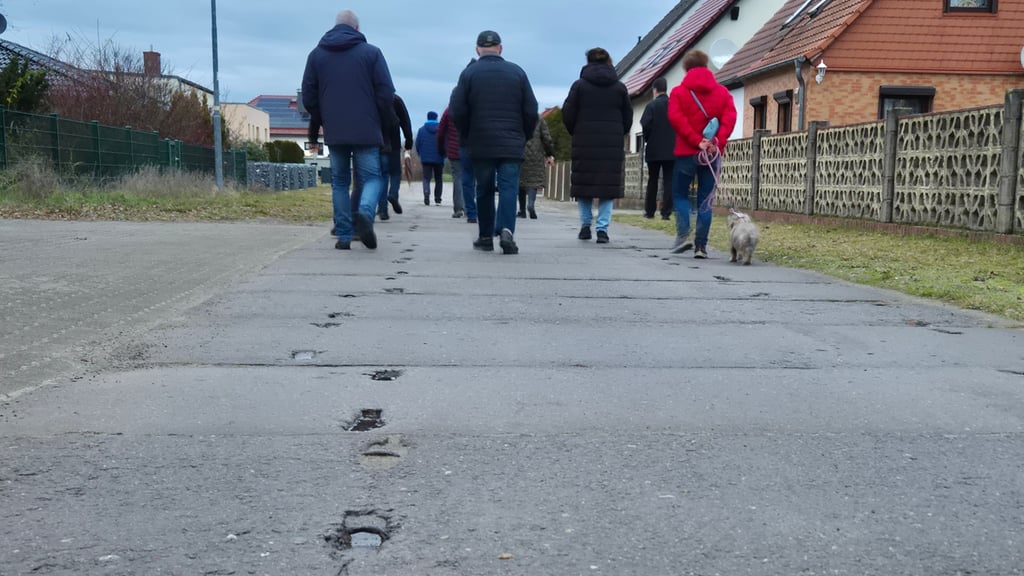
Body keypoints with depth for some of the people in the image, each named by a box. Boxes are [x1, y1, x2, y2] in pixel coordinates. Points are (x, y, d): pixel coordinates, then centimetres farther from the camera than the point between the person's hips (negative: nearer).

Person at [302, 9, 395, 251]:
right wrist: (385, 124, 9)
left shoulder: (316, 54, 9)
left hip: (334, 132, 3)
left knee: (339, 182, 11)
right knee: (372, 177, 5)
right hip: (366, 131, -2)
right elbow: (386, 94, -4)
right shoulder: (371, 52, 1)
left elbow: (308, 97, 7)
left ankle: (344, 235, 5)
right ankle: (365, 212, -24)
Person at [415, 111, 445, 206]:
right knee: (438, 179, 11)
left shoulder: (422, 129, 1)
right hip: (439, 159, 0)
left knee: (426, 178, 1)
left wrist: (421, 155, 15)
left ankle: (426, 193, -26)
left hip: (426, 159, 0)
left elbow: (417, 144, 0)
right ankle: (437, 199, 9)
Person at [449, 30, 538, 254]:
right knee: (509, 187, -3)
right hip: (512, 145, 0)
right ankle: (506, 229, -23)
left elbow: (457, 111, -3)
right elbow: (531, 111, 4)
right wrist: (523, 137, 16)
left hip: (481, 144, 0)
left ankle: (486, 236, 15)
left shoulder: (469, 73, 1)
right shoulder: (517, 72, 5)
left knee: (484, 190, 10)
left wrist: (468, 136, 12)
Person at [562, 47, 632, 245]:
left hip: (584, 144, -1)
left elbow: (567, 114, 1)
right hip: (612, 145, 1)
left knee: (584, 184, 10)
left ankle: (585, 225, 12)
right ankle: (602, 229, -4)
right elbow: (628, 118, 10)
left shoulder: (579, 86, 1)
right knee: (608, 186, 2)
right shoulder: (620, 88, 7)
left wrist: (576, 134, 16)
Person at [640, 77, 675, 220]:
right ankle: (666, 212, -3)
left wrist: (647, 139, 3)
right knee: (668, 181, 2)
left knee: (652, 181, 9)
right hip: (671, 149, 2)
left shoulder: (652, 105, -7)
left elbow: (645, 124, -14)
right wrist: (673, 139, 9)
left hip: (654, 149, -2)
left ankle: (649, 211, 13)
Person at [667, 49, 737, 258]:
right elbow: (730, 118, -5)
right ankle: (701, 245, 2)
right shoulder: (722, 92, 9)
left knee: (680, 194, 11)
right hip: (713, 154, 2)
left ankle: (683, 235, -8)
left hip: (686, 153, -2)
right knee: (705, 199, 6)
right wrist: (717, 142, -14)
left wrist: (697, 141, -15)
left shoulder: (678, 92, 2)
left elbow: (676, 118, -12)